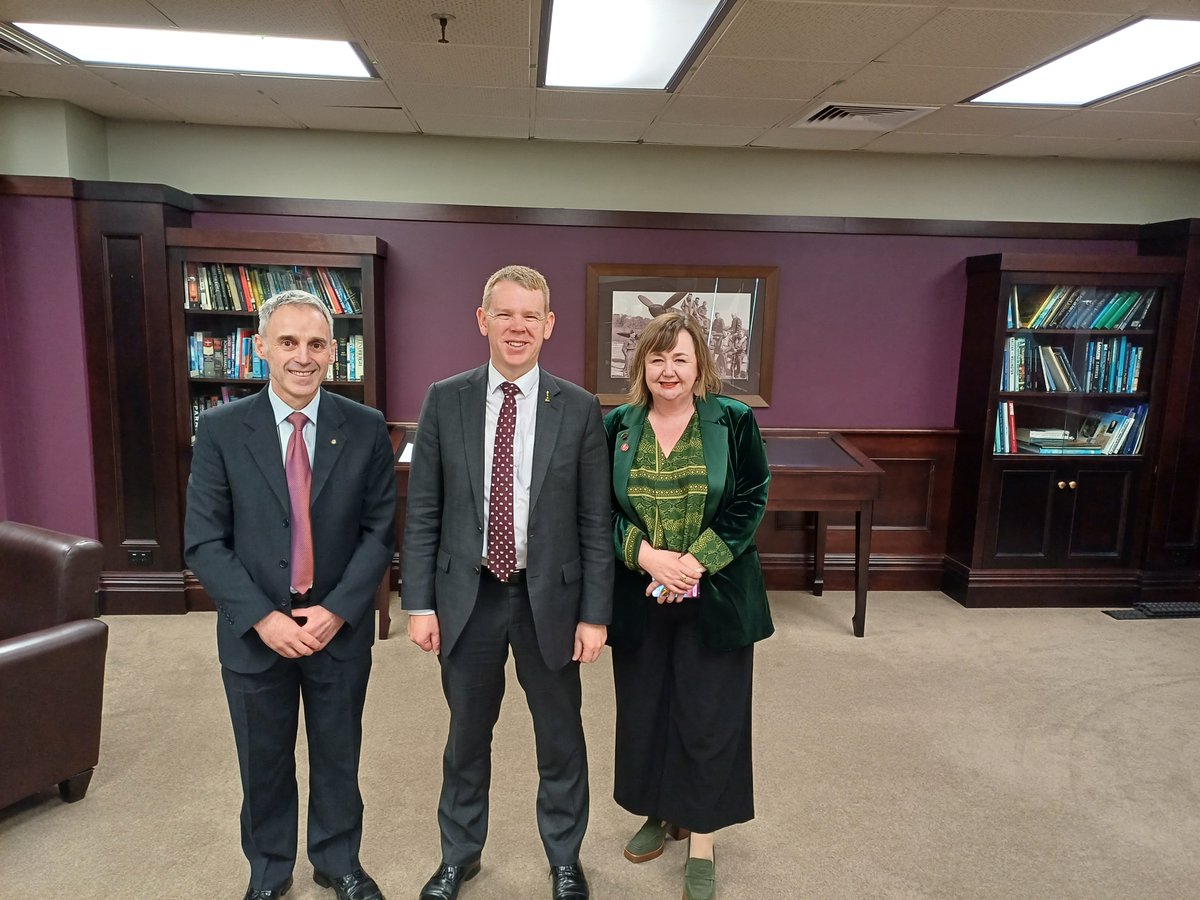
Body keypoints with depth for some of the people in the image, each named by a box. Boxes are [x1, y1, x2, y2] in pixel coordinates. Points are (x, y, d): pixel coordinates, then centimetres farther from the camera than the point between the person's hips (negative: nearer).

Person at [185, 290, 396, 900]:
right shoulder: (220, 430, -6)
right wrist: (263, 617, -15)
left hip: (340, 627, 0)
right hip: (255, 632, 0)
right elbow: (203, 541, -7)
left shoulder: (366, 429, -5)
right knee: (263, 762, 18)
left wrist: (338, 609, -14)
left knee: (339, 756, 17)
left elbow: (380, 528, -4)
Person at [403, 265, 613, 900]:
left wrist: (594, 613, -5)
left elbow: (594, 521, -3)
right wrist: (419, 603, -3)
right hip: (467, 596, 1)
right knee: (467, 734, 18)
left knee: (560, 736, 15)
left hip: (550, 598, 0)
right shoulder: (445, 401, -2)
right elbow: (423, 512, 0)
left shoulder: (579, 409, -5)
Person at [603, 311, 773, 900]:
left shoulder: (734, 422, -5)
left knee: (708, 716, 5)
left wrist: (696, 562, -15)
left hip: (714, 599, -2)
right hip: (638, 597, 3)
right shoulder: (616, 427, 2)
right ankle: (661, 813, 38)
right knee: (644, 709, 14)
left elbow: (750, 504, -6)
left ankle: (702, 842, 23)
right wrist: (648, 556, -14)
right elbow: (602, 509, 1)